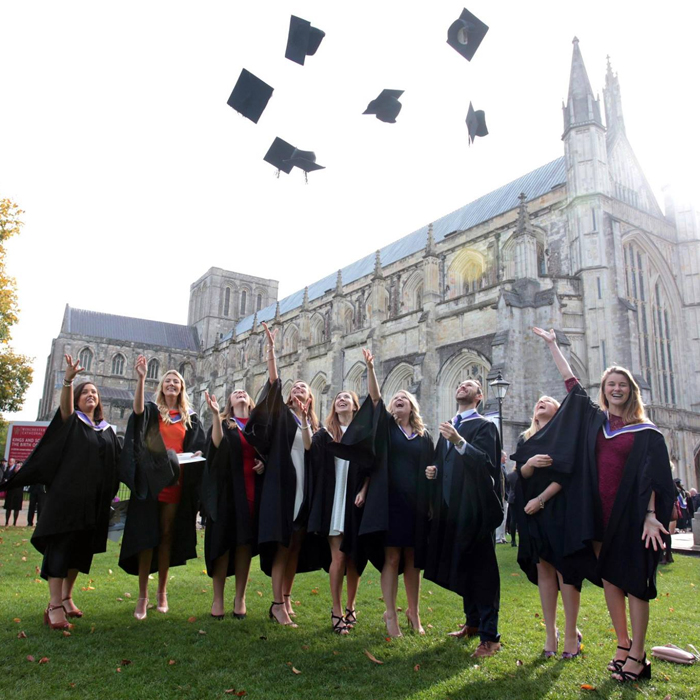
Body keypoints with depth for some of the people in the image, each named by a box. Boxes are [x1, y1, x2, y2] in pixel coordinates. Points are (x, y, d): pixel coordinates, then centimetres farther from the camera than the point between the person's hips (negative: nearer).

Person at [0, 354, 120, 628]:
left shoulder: (107, 429, 15)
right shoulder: (71, 421, 2)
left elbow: (116, 462, 13)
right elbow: (65, 405, -21)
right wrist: (68, 379, -40)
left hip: (95, 500, 5)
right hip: (67, 493, -5)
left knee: (81, 549, 10)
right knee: (61, 546, -8)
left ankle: (66, 597, 21)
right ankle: (54, 606, -7)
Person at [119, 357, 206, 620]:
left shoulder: (191, 418, 14)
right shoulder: (151, 411, 6)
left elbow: (199, 448, 14)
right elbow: (137, 409, -18)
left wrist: (196, 455, -9)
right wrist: (141, 378, -31)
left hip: (175, 482, 2)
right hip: (150, 481, -2)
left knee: (167, 535, 8)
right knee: (146, 536, -4)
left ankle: (162, 592, 18)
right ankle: (142, 596, 3)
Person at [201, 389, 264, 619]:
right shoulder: (222, 423, 7)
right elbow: (217, 445, -14)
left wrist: (264, 464, -5)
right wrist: (215, 413, -24)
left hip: (252, 491, 2)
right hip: (227, 490, -2)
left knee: (245, 542, 4)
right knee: (223, 541, -1)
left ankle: (240, 597, 13)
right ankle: (218, 598, 9)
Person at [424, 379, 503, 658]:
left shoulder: (484, 426, -5)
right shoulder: (448, 426, 16)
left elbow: (487, 462, -20)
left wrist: (459, 442, -32)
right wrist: (434, 470, 1)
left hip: (475, 507, -7)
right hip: (451, 506, 7)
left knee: (480, 569, -2)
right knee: (461, 568, 15)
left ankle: (490, 636, 7)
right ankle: (472, 622, 31)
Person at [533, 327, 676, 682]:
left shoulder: (646, 432, 0)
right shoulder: (594, 419, 10)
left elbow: (652, 476, -5)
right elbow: (572, 384, 13)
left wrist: (651, 516, -15)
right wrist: (552, 345, 16)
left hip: (630, 513, -4)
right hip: (599, 512, 4)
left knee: (633, 580, 0)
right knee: (609, 577, 8)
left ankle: (637, 655, 8)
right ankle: (623, 645, 20)